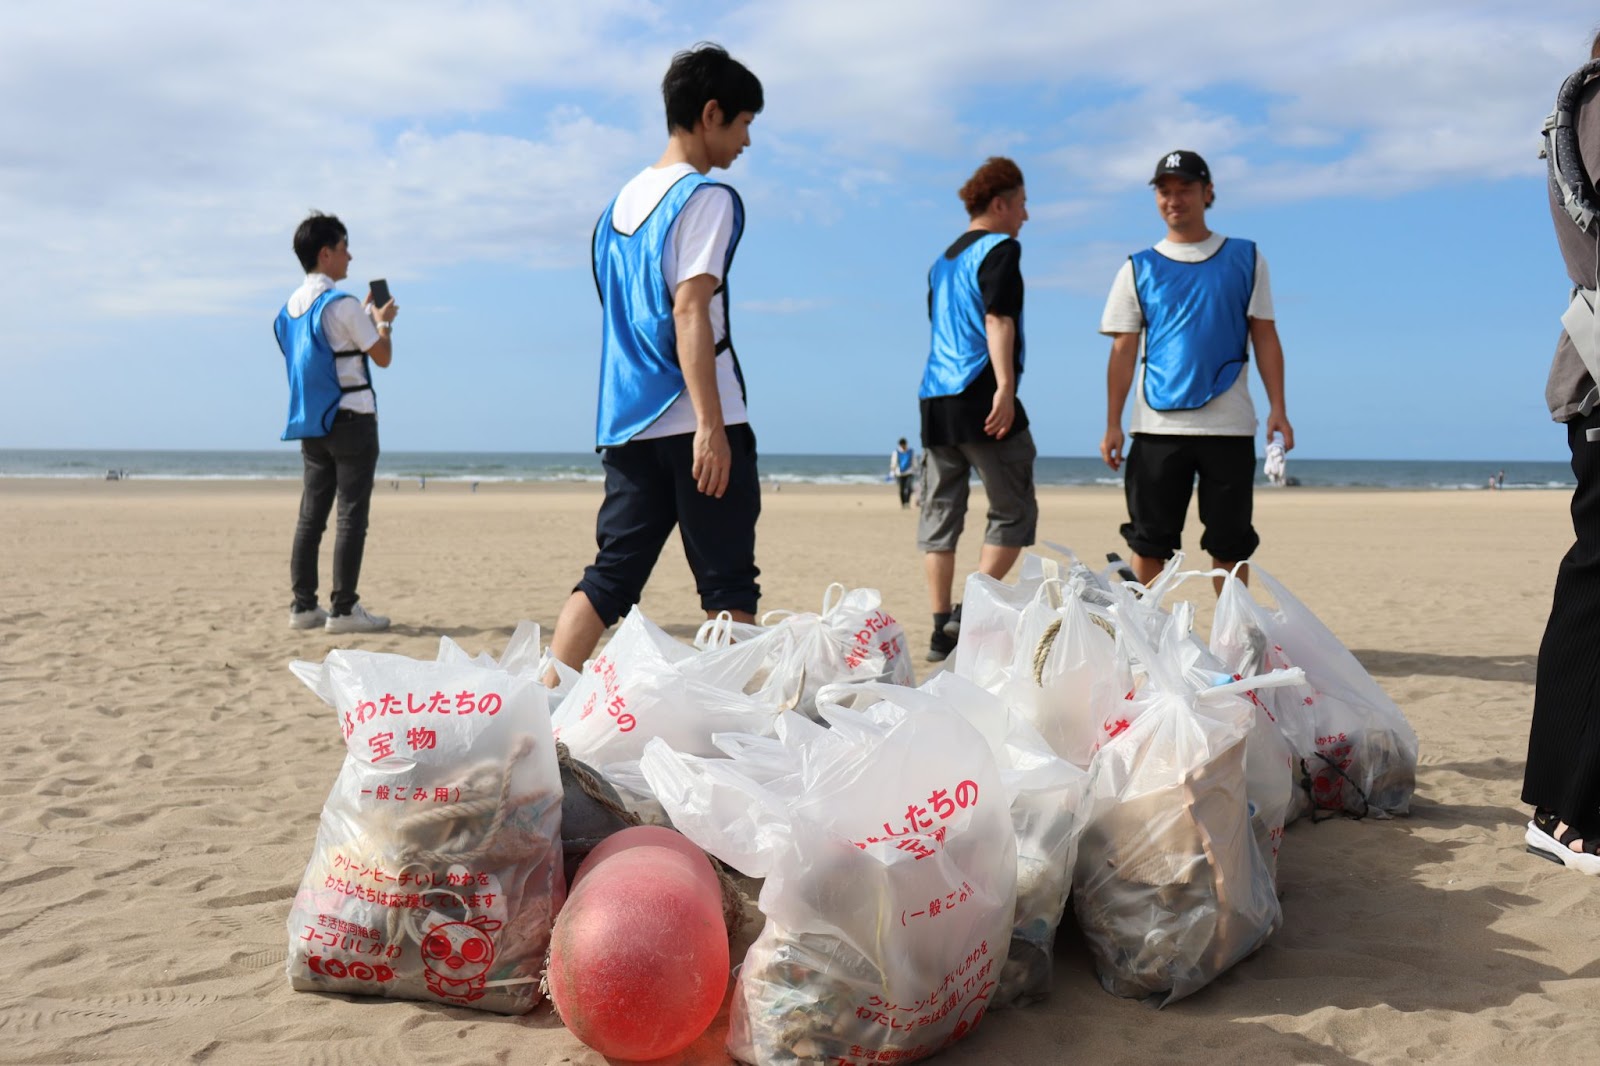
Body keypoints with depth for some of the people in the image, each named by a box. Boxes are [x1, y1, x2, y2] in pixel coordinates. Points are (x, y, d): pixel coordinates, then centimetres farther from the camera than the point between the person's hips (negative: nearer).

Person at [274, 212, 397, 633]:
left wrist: (367, 315, 25)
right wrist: (383, 321, 11)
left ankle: (303, 605, 11)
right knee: (351, 516, -5)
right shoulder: (341, 304, -12)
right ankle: (343, 609, -5)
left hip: (310, 424, 8)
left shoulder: (291, 307, 12)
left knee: (311, 514, 9)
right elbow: (383, 356, -7)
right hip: (350, 420, -8)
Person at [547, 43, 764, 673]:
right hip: (690, 422, -7)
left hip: (626, 423, 7)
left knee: (611, 575, 8)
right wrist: (711, 426, -19)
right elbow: (690, 313, -16)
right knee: (727, 584, 0)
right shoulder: (706, 197, -6)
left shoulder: (622, 201, 18)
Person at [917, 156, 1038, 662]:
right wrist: (1005, 386, -21)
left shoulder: (942, 260, 23)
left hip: (935, 398, 8)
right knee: (1014, 512, 1)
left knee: (938, 515, 6)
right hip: (980, 395, -8)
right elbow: (997, 319, -14)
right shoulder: (1000, 247, -1)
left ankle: (942, 630, 6)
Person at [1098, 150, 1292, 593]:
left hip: (1229, 424, 0)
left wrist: (1277, 410, -3)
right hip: (1157, 425, 0)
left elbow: (1264, 337, 7)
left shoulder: (1245, 259, 10)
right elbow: (1123, 351, 6)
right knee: (1148, 540, 1)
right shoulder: (1139, 269, 9)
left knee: (1230, 543, 5)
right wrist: (1113, 424, -2)